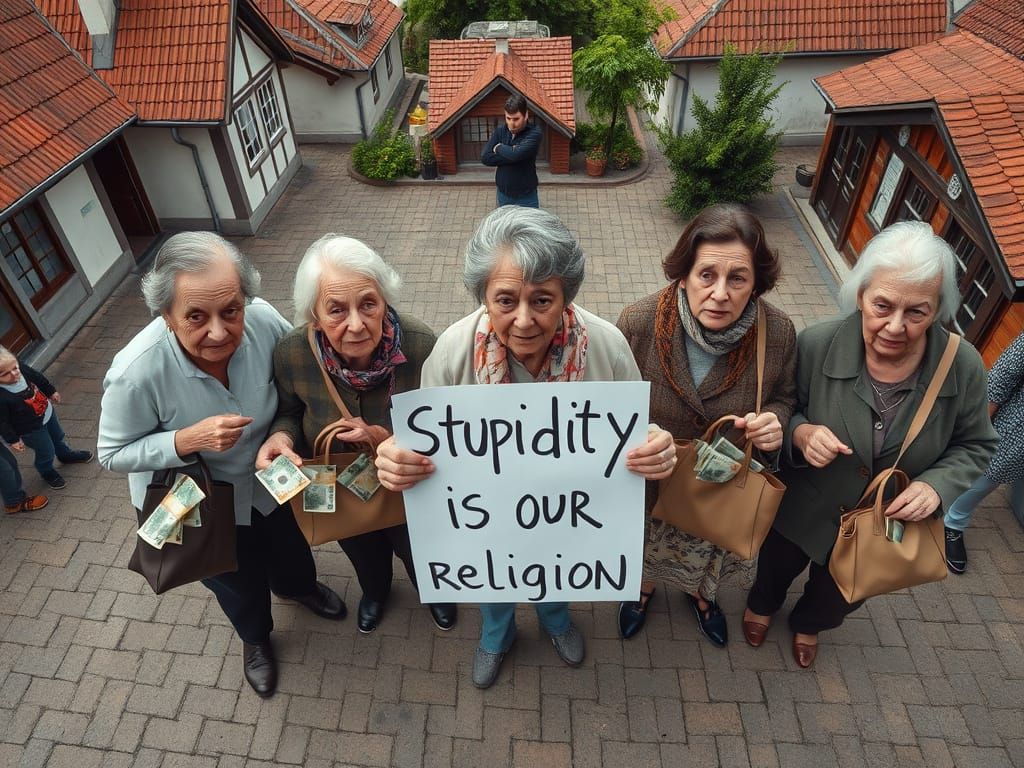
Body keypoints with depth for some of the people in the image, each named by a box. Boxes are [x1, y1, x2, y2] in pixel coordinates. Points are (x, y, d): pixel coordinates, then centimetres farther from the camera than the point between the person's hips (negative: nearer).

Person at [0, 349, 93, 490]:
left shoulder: (21, 368, -25)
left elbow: (38, 378, -2)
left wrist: (51, 391, 14)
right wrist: (12, 440, -13)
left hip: (47, 411, 6)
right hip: (30, 429, -6)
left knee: (58, 436, 31)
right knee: (46, 453, 16)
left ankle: (66, 455, 61)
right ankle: (47, 472, 48)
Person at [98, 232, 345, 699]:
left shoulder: (263, 320, -31)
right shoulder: (136, 373, -37)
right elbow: (113, 454, -20)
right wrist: (188, 440, -36)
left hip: (266, 477, 3)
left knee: (289, 546, 31)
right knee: (238, 584, 25)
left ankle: (297, 585, 69)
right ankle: (255, 637, 60)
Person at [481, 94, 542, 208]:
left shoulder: (534, 133, -16)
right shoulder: (500, 130, -1)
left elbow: (517, 154, -32)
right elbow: (485, 158, -11)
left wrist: (498, 148, -14)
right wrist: (509, 153, -20)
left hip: (526, 197, -4)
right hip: (503, 194, 4)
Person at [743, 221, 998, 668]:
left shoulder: (962, 368, -23)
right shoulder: (816, 346, -28)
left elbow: (975, 446, -6)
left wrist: (936, 485, -24)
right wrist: (800, 433, -34)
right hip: (801, 512, -1)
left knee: (839, 596, 32)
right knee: (776, 569, 30)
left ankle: (808, 624, 68)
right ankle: (762, 604, 67)